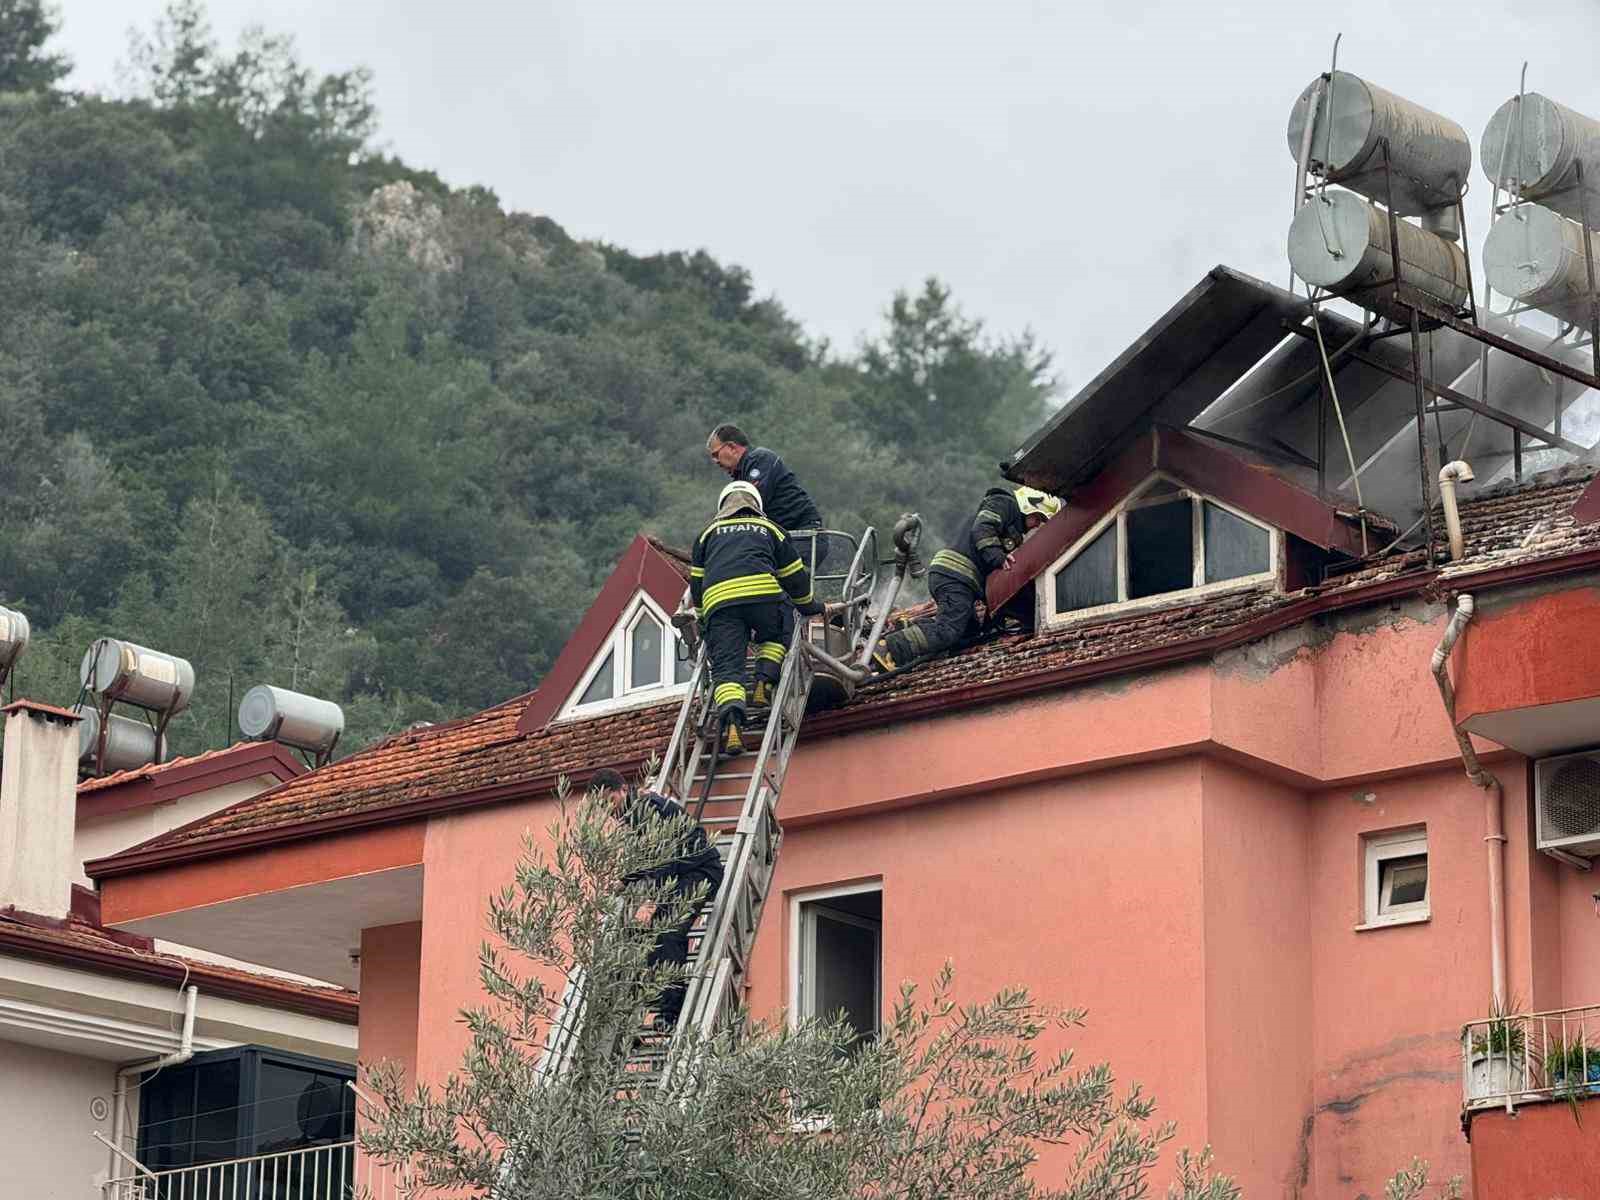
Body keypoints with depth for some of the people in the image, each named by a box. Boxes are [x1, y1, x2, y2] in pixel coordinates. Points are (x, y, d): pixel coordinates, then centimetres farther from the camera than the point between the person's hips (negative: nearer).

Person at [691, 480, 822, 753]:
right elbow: (795, 577, 33)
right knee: (774, 638, 28)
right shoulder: (770, 529, 31)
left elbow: (696, 582, 33)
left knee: (726, 666, -6)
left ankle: (731, 715, -32)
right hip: (763, 591, 0)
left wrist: (703, 619, 47)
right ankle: (765, 682, 2)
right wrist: (808, 605, 50)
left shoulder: (709, 533, 33)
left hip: (718, 598, 0)